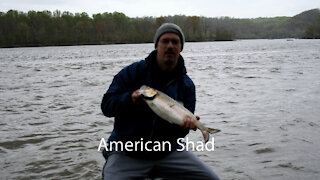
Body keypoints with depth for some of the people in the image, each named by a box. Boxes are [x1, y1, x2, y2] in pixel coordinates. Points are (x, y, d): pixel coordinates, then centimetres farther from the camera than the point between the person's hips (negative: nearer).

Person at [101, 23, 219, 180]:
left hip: (168, 151, 3)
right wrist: (130, 99, -26)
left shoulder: (186, 84, 4)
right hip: (127, 154, -3)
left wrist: (186, 124, -18)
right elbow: (106, 105, -8)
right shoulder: (133, 71, -4)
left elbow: (179, 131, 5)